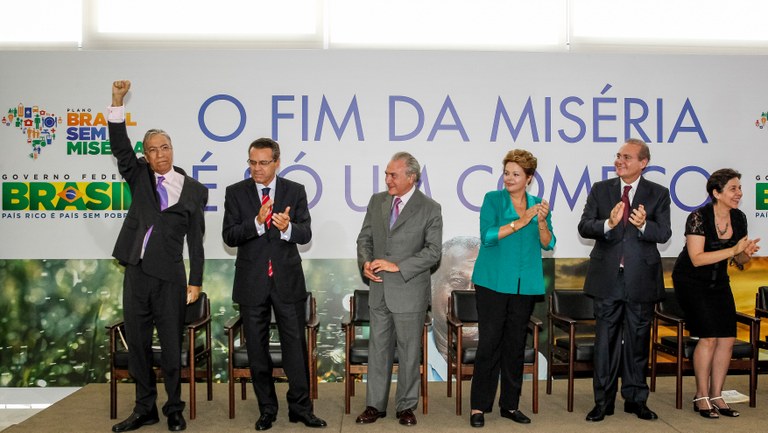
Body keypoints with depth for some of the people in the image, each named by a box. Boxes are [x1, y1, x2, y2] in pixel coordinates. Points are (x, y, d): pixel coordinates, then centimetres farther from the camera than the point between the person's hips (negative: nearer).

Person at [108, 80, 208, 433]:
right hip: (135, 274, 3)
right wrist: (118, 102, -15)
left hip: (170, 278, -3)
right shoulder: (139, 177, 9)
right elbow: (120, 148, -6)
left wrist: (195, 282, 0)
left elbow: (195, 240, 3)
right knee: (137, 344, 10)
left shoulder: (194, 189, 3)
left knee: (171, 347, 4)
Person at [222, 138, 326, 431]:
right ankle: (267, 409, 24)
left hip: (288, 281, 0)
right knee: (257, 349, 10)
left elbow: (305, 234, -5)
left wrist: (288, 228, -27)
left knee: (295, 346, 3)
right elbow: (229, 236, -8)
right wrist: (257, 223, -25)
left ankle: (300, 408, 16)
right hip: (252, 283, 1)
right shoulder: (235, 193, 1)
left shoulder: (295, 191, 2)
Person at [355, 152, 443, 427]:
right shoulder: (377, 201, 7)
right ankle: (375, 405, 23)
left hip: (409, 291, -4)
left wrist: (398, 266, -18)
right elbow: (365, 238, 12)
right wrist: (365, 263, -8)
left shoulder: (430, 209, -7)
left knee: (409, 351, 7)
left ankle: (406, 406, 22)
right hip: (379, 290, 4)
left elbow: (433, 251, -11)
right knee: (378, 348, 11)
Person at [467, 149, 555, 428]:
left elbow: (548, 244, 2)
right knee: (489, 342, -4)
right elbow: (487, 236, -13)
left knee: (516, 344, 9)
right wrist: (520, 222, -17)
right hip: (493, 282, -3)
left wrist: (542, 221, -16)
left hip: (525, 284, 4)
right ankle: (479, 406, 5)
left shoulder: (538, 204, 10)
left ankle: (510, 404, 20)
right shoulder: (493, 199, 0)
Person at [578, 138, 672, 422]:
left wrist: (644, 225, -27)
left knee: (638, 341, 10)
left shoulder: (658, 194, 2)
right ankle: (603, 401, 16)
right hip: (607, 278, 0)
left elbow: (664, 234, -7)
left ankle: (635, 399, 25)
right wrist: (608, 223, -24)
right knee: (605, 341, 5)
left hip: (641, 280, 0)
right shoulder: (600, 190, 4)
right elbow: (584, 227, -5)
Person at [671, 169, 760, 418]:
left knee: (727, 338, -2)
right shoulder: (698, 217, -19)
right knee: (709, 336, -15)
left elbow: (739, 261, 9)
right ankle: (701, 397, 0)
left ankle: (716, 396, 11)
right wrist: (733, 250, -26)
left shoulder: (739, 218, 0)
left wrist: (746, 253, -14)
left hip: (719, 283, 6)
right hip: (691, 282, -6)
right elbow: (697, 259, -24)